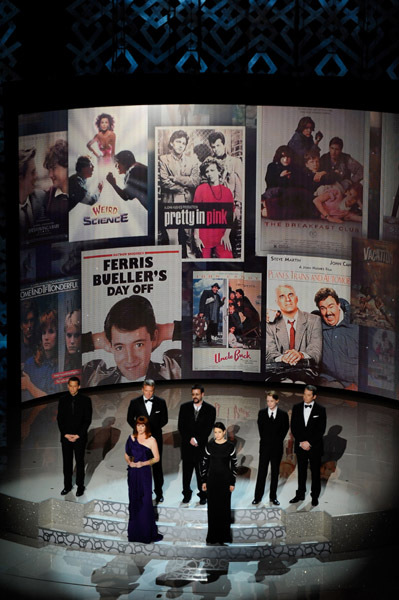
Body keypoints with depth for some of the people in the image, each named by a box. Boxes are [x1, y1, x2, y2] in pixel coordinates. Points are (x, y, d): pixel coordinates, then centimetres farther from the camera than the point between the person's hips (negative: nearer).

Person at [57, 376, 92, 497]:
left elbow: (87, 420, -5)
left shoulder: (85, 400, -5)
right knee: (66, 462, 8)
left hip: (80, 437, -2)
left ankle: (80, 486, 16)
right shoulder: (63, 399, 2)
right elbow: (59, 418, 3)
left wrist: (78, 435, -11)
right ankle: (67, 485, 19)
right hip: (66, 436, 2)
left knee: (80, 462, 5)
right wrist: (65, 434, -7)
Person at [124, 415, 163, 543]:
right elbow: (126, 454, 12)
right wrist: (129, 462, -8)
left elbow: (156, 458, -4)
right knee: (134, 501, 10)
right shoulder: (132, 438, 6)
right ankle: (134, 532, 21)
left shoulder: (151, 440, -6)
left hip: (144, 472, -4)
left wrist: (143, 463, -16)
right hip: (132, 473, 4)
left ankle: (148, 533, 3)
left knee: (145, 502, -4)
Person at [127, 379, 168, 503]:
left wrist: (152, 429, -5)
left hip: (155, 438, 0)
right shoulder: (135, 402, 0)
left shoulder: (160, 402, 0)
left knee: (157, 465, 3)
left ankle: (158, 492, 14)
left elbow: (164, 419, 5)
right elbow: (130, 419, 6)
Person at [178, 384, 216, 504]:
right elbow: (181, 426, 1)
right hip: (187, 445, 2)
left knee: (202, 472, 2)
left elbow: (208, 429, -4)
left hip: (202, 446, -2)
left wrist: (197, 440, -12)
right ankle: (187, 494, 17)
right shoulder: (184, 407, 5)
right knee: (186, 471, 5)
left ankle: (203, 495, 12)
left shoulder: (210, 409, 0)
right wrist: (190, 439, -10)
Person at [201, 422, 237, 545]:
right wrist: (204, 481, 3)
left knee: (224, 507, 2)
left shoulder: (230, 446, -5)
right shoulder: (209, 445, 1)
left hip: (225, 479, -2)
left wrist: (232, 483, -4)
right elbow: (205, 463, 5)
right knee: (212, 507, 5)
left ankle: (224, 536, 12)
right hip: (212, 479, 2)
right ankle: (213, 536, 14)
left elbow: (234, 465, -2)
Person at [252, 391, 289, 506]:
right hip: (264, 447, 0)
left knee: (275, 472, 7)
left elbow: (285, 429, 6)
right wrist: (264, 440, 5)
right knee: (262, 472, -1)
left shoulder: (283, 414, -1)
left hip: (277, 447, 0)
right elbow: (260, 427, 9)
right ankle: (258, 496, 5)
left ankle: (273, 497, 16)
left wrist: (279, 440, 0)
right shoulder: (262, 413, 2)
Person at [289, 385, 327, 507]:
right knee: (301, 471, 9)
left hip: (315, 446, -2)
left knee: (315, 472, 3)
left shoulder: (320, 410, -4)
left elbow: (321, 430, -7)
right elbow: (293, 428, 3)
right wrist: (301, 442, -7)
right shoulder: (296, 408, 4)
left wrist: (309, 442, -13)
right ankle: (300, 494, 19)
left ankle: (315, 496, 12)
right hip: (300, 446, 2)